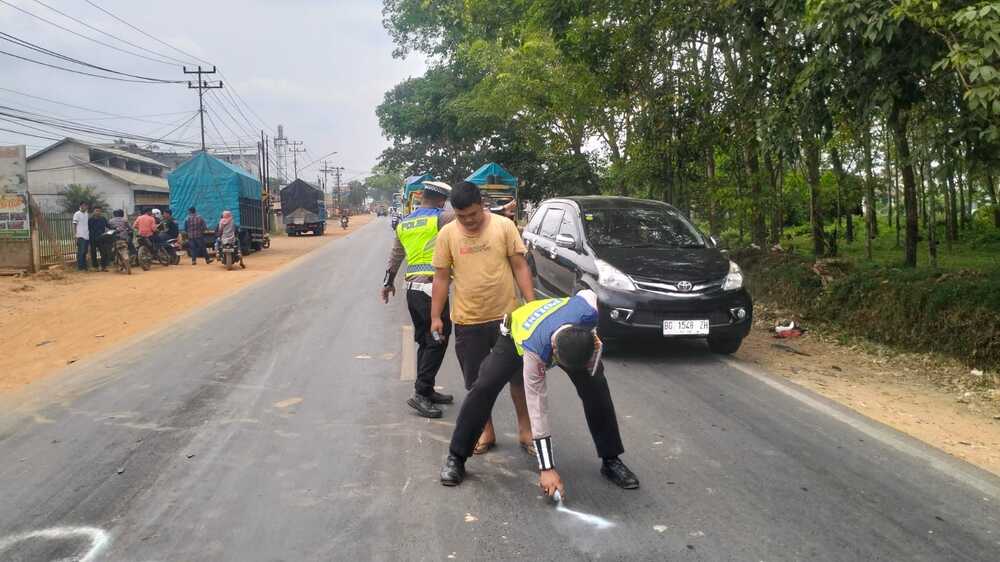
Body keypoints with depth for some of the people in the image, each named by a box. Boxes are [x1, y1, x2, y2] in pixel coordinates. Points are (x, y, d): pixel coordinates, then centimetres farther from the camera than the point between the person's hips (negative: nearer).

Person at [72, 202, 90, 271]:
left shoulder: (87, 215, 16)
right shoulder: (77, 214, -2)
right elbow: (74, 225, -5)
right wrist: (75, 234, -13)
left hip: (87, 236, 6)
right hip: (80, 236, -6)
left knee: (85, 252, 9)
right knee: (80, 252, -7)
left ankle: (84, 266, 14)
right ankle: (79, 267, -4)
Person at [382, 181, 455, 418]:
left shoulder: (404, 223, 17)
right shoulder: (440, 218, -5)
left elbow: (395, 256, 25)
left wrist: (388, 282, 36)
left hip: (412, 289, 8)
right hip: (431, 288, -8)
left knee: (424, 341, 15)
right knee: (437, 341, -5)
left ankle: (426, 391, 21)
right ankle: (420, 394, -6)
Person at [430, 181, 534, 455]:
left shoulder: (504, 226, -5)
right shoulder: (447, 234, -3)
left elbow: (520, 267, -2)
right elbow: (441, 278, 2)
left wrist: (532, 304, -8)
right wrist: (435, 316, -1)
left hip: (506, 315, -1)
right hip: (467, 321, 1)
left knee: (519, 376, 9)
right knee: (477, 381, 11)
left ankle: (525, 429, 26)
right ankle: (487, 431, 28)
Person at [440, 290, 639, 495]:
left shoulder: (588, 311, -40)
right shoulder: (534, 351, -44)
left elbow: (588, 294, -12)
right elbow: (538, 409, -38)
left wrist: (593, 347, -22)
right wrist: (546, 468, -35)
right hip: (518, 332, -3)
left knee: (595, 384, -13)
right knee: (484, 387, -20)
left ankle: (610, 460, 4)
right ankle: (456, 458, -3)